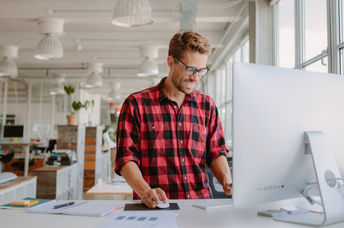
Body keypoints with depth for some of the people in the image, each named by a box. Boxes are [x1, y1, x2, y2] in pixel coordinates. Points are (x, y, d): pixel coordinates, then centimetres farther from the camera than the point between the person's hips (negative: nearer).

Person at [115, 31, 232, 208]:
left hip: (201, 203, 3)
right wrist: (145, 191, -19)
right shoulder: (136, 104, 2)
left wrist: (226, 180, -4)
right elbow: (126, 158, -3)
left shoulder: (207, 105, 14)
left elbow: (216, 152, 16)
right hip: (155, 207, -3)